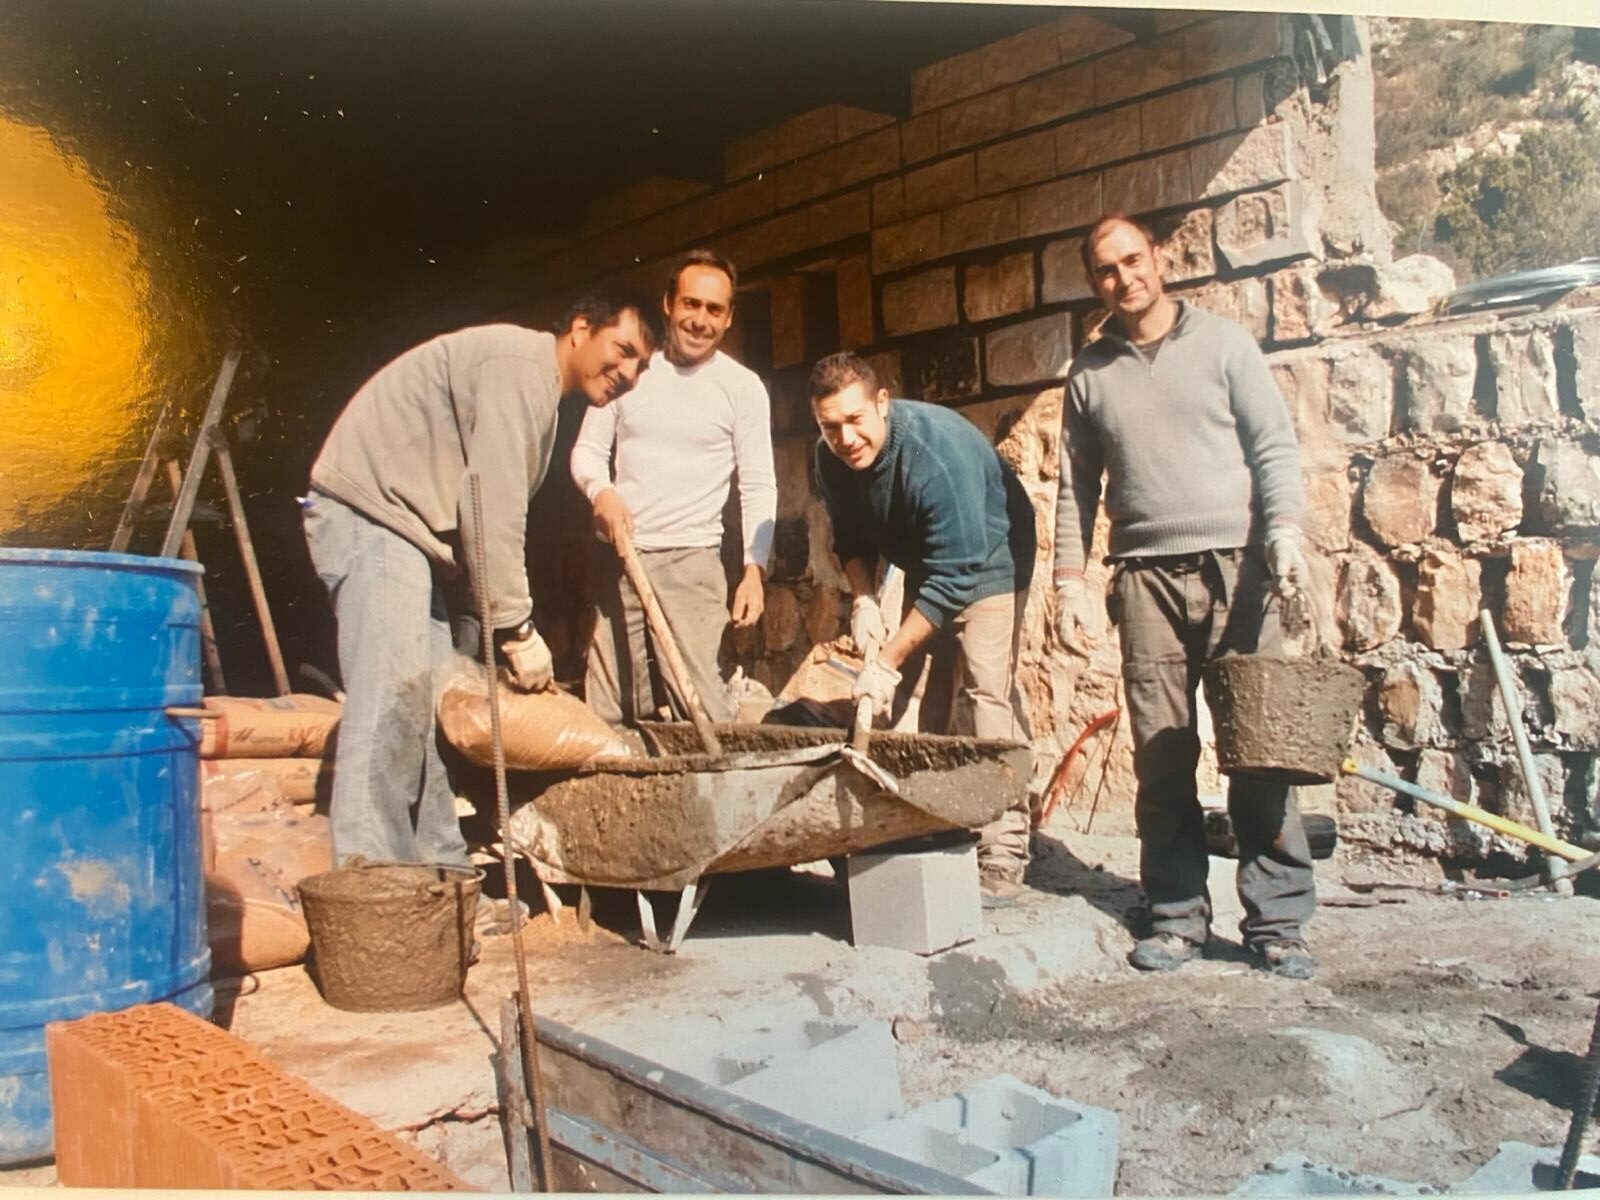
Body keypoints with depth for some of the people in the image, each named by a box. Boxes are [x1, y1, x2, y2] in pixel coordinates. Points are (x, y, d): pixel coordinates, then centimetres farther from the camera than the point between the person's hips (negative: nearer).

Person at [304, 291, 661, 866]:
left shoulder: (541, 392, 20)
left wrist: (500, 623, 10)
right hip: (368, 511, -11)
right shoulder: (518, 363, -14)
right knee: (393, 690, -21)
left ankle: (440, 877, 14)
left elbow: (494, 510, 17)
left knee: (435, 702, 8)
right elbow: (491, 506, -21)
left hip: (409, 527, 11)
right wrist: (517, 627, -17)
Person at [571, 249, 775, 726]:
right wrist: (601, 490, -12)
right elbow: (587, 450, 11)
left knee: (702, 702, -14)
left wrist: (754, 568, -10)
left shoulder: (743, 387, 2)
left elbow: (758, 488, 1)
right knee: (605, 709, 1)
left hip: (692, 561, -3)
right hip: (618, 558, 3)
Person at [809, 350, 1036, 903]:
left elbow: (955, 576, -35)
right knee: (935, 698, 6)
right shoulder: (832, 461, -14)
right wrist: (862, 600, -14)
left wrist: (887, 662, -33)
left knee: (986, 690, -18)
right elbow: (851, 537, 4)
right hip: (926, 564, 7)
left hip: (987, 559, -7)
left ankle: (1002, 860, -17)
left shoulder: (938, 451, -36)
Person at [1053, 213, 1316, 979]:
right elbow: (1075, 488, 14)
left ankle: (1277, 921, 5)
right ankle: (1178, 916, 13)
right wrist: (1070, 583, 6)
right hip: (1146, 575, 2)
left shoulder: (1222, 343, 7)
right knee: (1162, 756, 3)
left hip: (1236, 563, -2)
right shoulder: (1089, 374, 13)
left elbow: (1274, 446, 1)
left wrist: (1283, 527, -15)